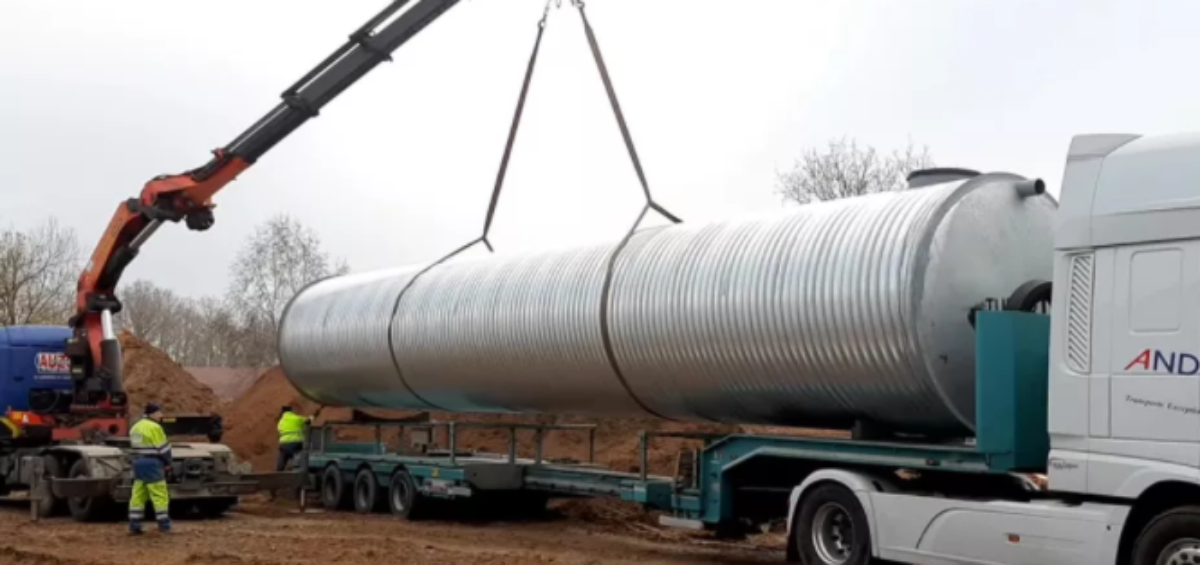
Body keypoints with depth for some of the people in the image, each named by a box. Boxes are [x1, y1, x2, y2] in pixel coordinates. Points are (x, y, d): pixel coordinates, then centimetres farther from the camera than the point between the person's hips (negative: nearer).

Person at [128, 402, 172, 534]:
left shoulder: (135, 427, 13)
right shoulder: (154, 427, -13)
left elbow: (135, 446, 13)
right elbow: (163, 448, -11)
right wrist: (167, 463, 3)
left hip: (138, 463, 8)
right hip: (152, 464, -8)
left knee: (138, 495, 8)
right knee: (160, 495, -2)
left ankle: (134, 525, 7)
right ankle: (164, 525, -1)